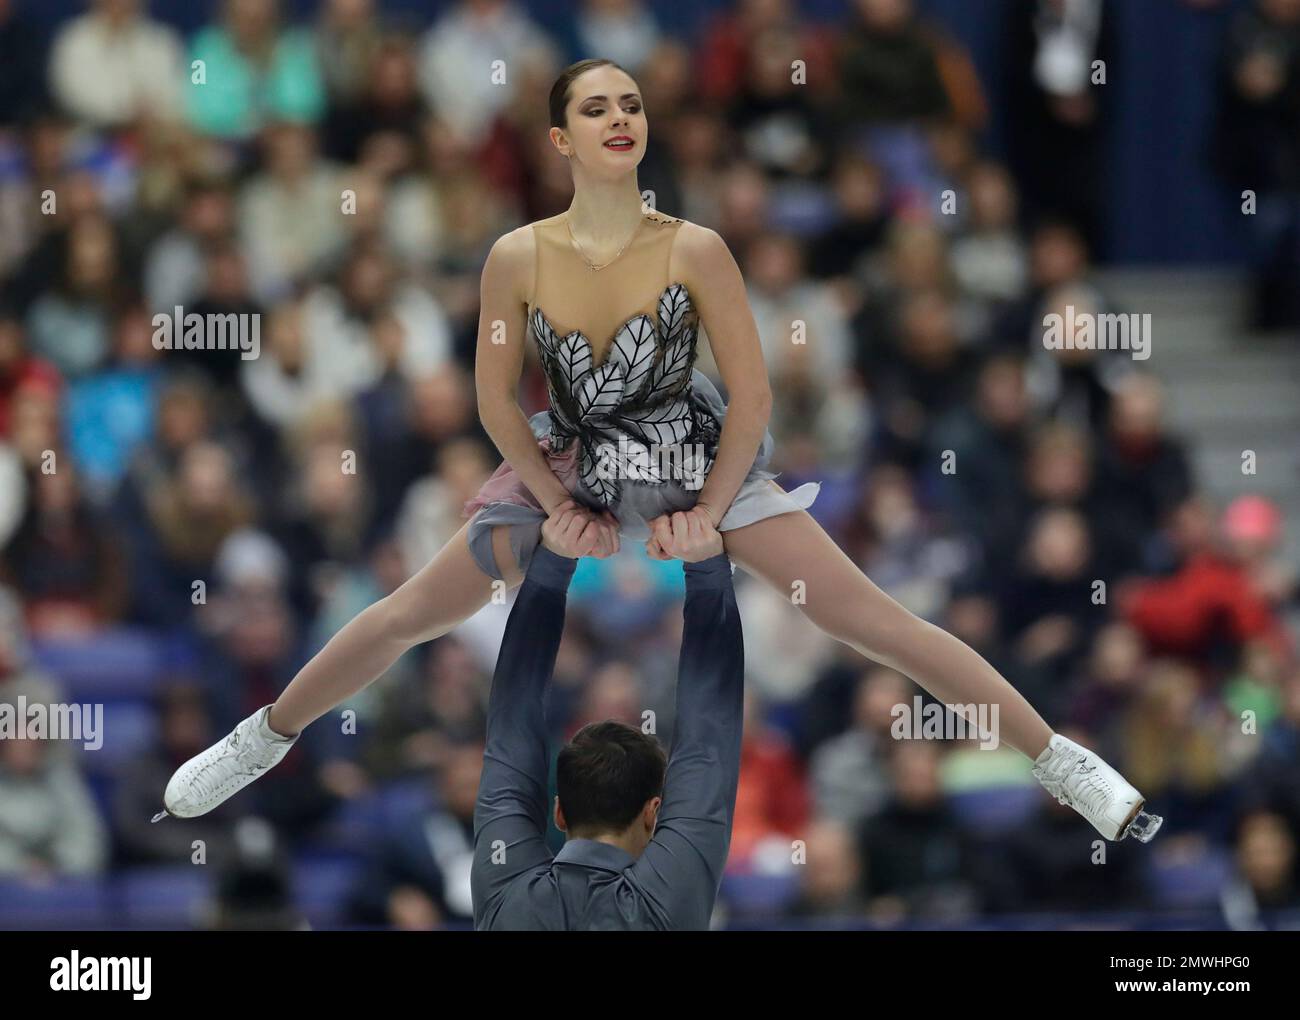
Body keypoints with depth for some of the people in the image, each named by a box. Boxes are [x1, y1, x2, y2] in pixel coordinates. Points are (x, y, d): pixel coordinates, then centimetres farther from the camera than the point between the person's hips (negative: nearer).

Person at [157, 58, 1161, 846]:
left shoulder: (695, 251, -22)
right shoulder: (519, 258, -17)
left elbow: (752, 397, -13)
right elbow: (497, 400, -4)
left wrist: (707, 515, -11)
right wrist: (559, 510, -4)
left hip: (706, 460, -2)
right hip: (569, 463, 2)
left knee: (875, 620, -8)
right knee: (410, 615, 9)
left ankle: (1064, 764, -3)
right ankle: (264, 740, 32)